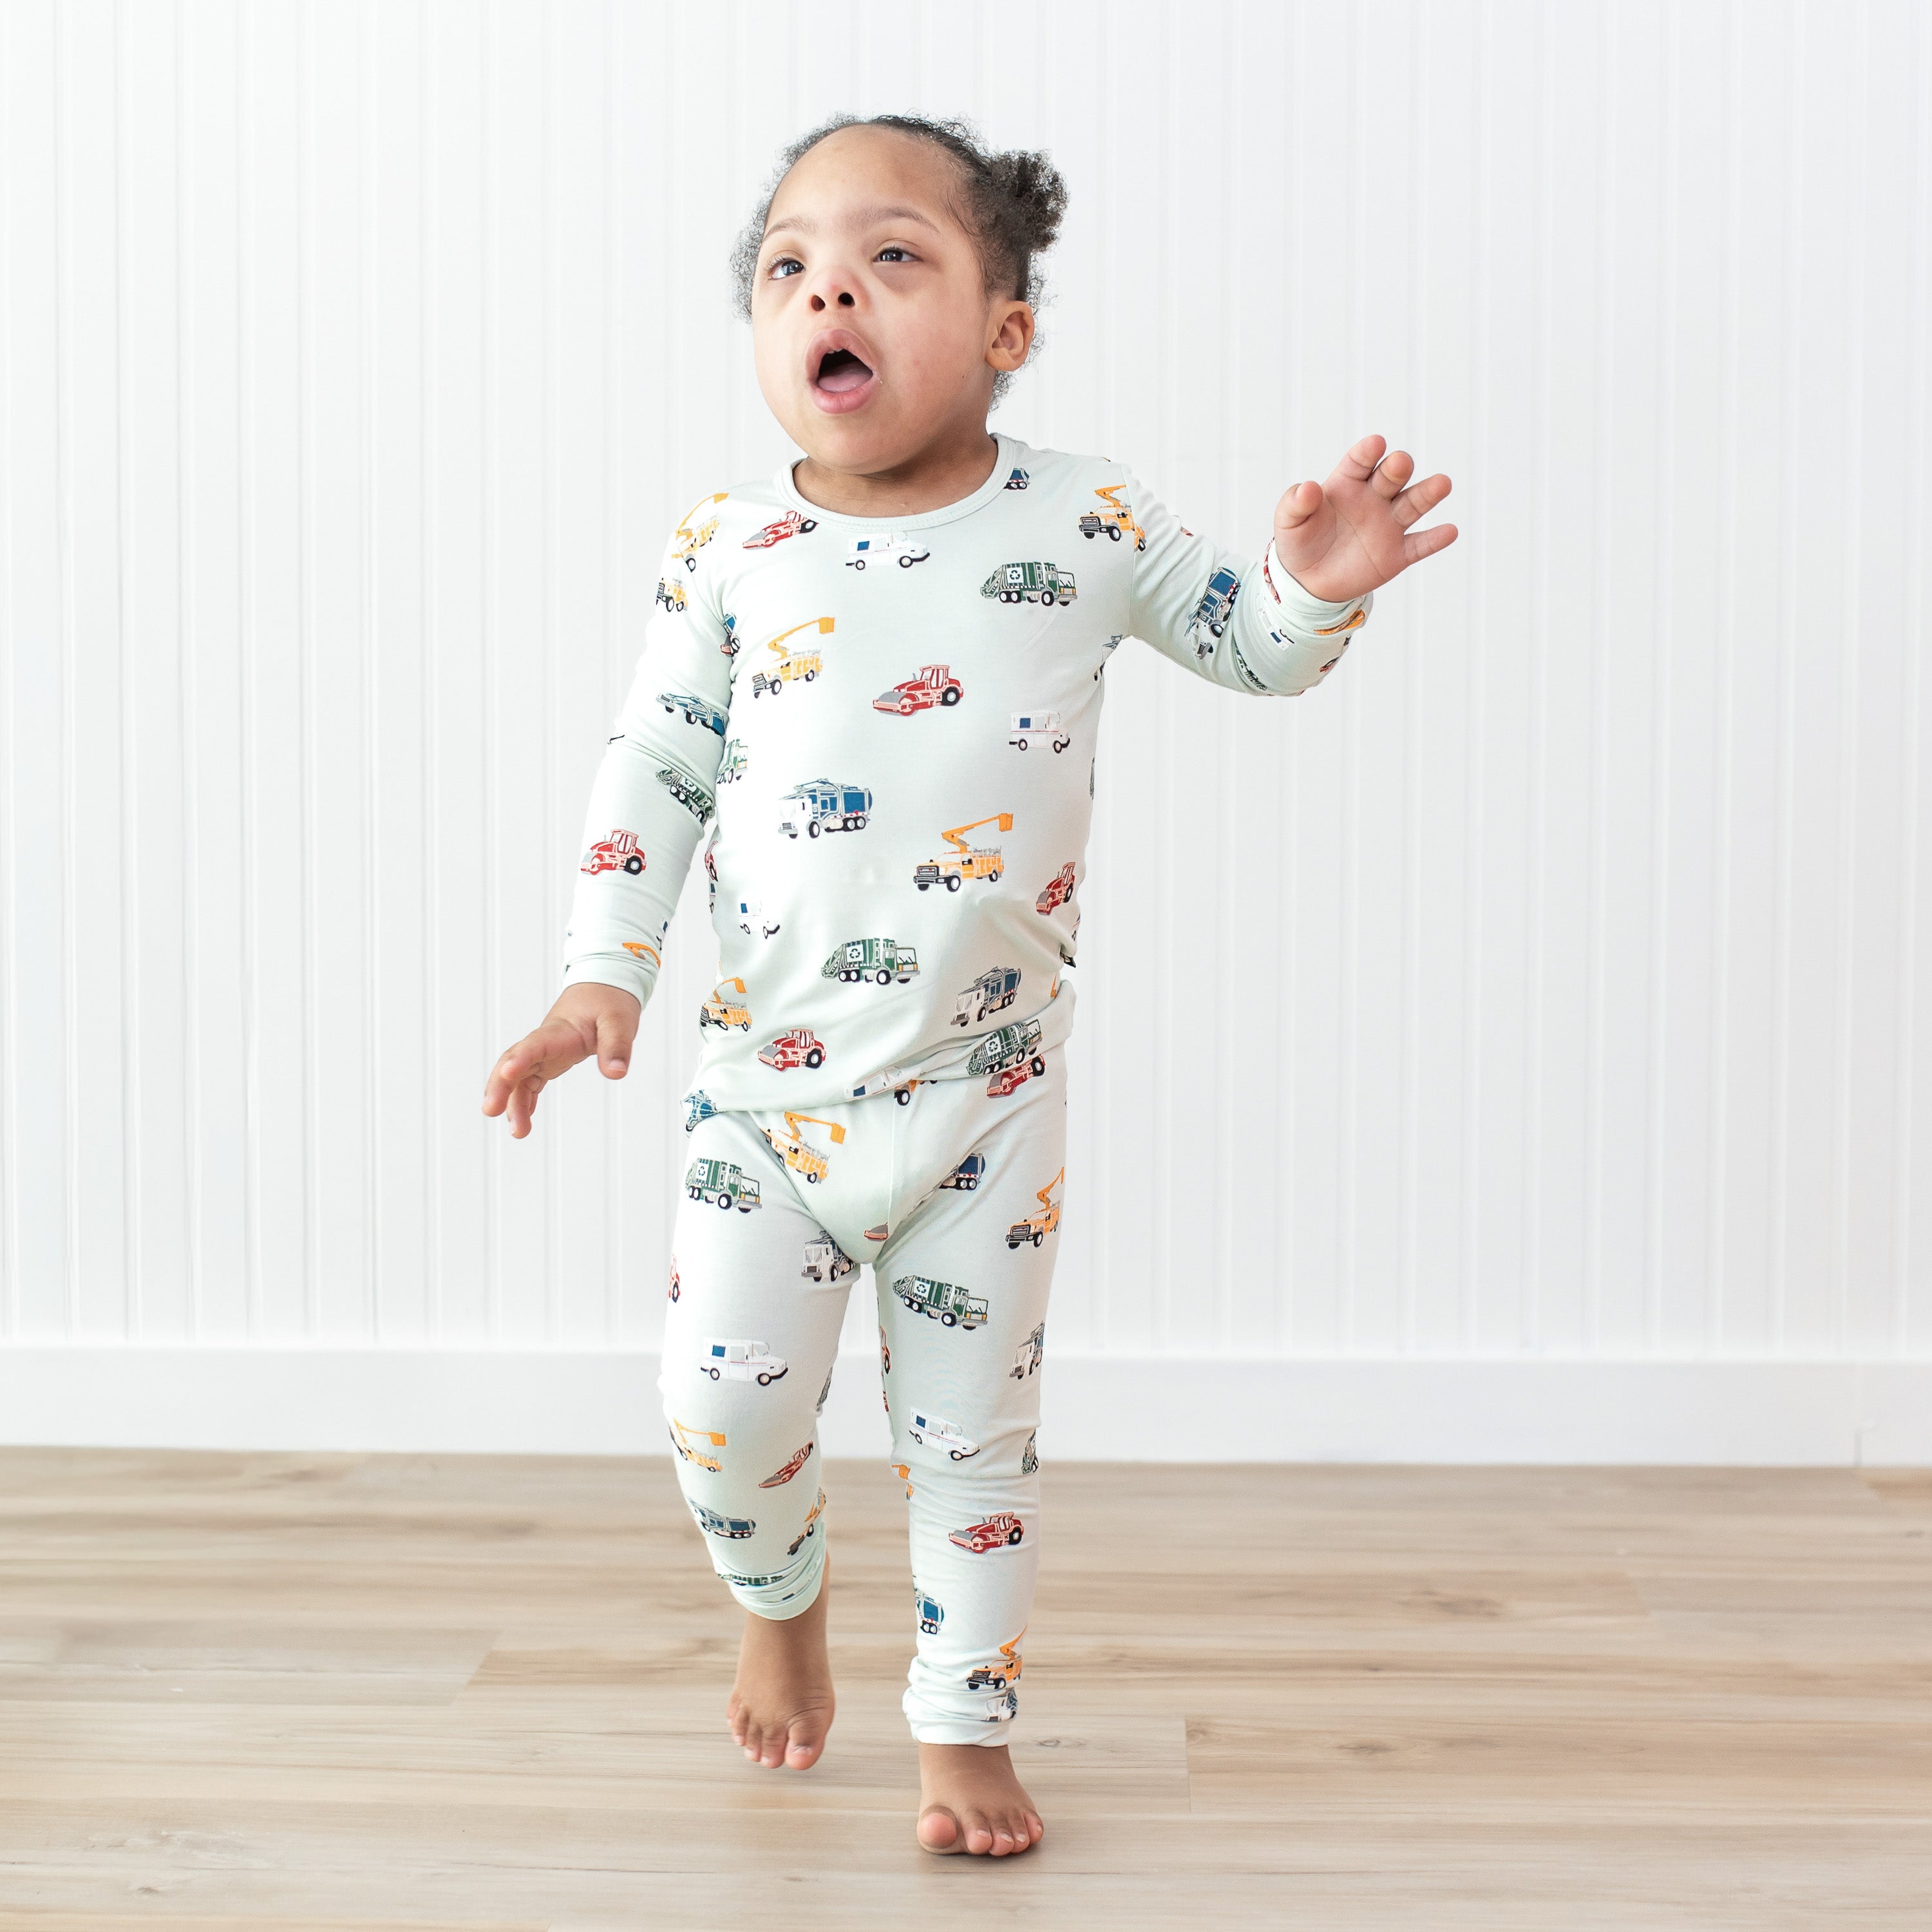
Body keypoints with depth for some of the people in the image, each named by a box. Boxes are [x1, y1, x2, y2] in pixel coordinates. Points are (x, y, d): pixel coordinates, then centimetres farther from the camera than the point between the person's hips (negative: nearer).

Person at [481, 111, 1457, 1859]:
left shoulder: (1088, 523, -6)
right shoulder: (730, 549, -5)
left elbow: (1252, 648, 6)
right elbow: (656, 767, 1)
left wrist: (1319, 585, -17)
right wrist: (601, 975, -8)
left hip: (983, 1088, -1)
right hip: (767, 1076, 1)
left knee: (974, 1429, 9)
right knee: (724, 1404, 2)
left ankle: (965, 1721, 29)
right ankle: (781, 1601, 36)